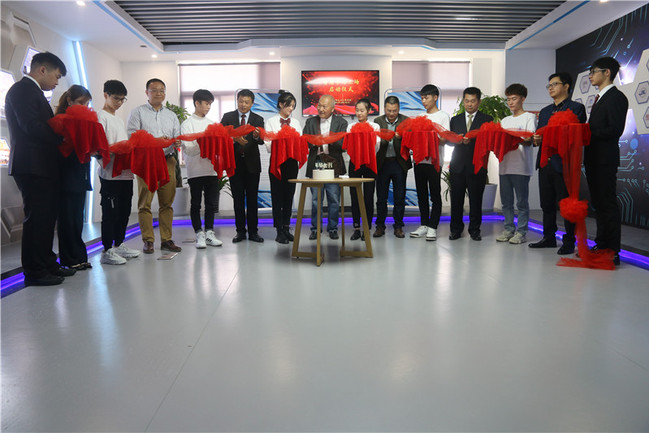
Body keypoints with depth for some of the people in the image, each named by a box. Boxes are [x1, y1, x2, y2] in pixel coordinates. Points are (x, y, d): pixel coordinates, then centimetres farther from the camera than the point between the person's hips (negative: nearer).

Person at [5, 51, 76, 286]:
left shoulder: (33, 91, 22)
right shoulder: (22, 89, -8)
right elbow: (31, 126, -19)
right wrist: (63, 139, -11)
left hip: (42, 166, 10)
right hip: (32, 166, -10)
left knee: (45, 217, 13)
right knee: (36, 217, -6)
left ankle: (47, 264, 22)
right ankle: (34, 271, 1)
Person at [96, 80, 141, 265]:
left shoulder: (120, 120, 23)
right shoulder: (100, 116, -2)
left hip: (125, 172, 8)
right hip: (110, 173, -8)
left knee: (124, 210, 12)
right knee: (110, 212, -6)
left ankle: (119, 245, 23)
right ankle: (107, 251, -1)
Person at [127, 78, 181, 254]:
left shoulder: (171, 115, 21)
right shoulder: (138, 112, 8)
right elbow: (131, 136, -5)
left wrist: (177, 142, -11)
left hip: (167, 161, 3)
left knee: (167, 203, 3)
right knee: (145, 203, -3)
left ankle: (166, 240, 9)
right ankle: (148, 240, 4)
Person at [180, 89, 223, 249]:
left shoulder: (211, 124, 15)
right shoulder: (187, 124, -1)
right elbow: (188, 149, -10)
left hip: (211, 169, 5)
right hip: (195, 170, -5)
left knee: (211, 203, 7)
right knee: (196, 204, 3)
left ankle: (209, 232, 16)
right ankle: (199, 234, 11)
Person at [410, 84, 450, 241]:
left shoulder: (443, 116, 2)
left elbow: (444, 140, -8)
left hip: (434, 161, -6)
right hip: (419, 159, 6)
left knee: (435, 195, -2)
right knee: (421, 194, 9)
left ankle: (432, 227, 1)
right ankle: (424, 225, 17)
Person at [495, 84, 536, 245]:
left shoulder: (529, 117, 2)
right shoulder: (504, 120, 20)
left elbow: (529, 141, -9)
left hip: (521, 166, -6)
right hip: (505, 165, 6)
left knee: (522, 201, -2)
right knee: (506, 201, 9)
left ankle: (521, 232, 4)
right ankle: (508, 229, 18)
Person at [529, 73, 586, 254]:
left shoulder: (577, 108, 0)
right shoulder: (544, 111, 21)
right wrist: (536, 140, -6)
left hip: (563, 164, -6)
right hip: (545, 163, 6)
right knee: (547, 204, 11)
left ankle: (569, 242, 6)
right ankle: (549, 238, 21)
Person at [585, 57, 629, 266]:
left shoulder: (616, 97, -9)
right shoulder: (599, 98, 20)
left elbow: (615, 130, -18)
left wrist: (588, 133, -17)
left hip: (605, 159, -10)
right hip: (593, 158, 10)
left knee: (608, 204, -7)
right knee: (598, 203, 13)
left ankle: (612, 252, -2)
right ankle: (601, 245, 22)